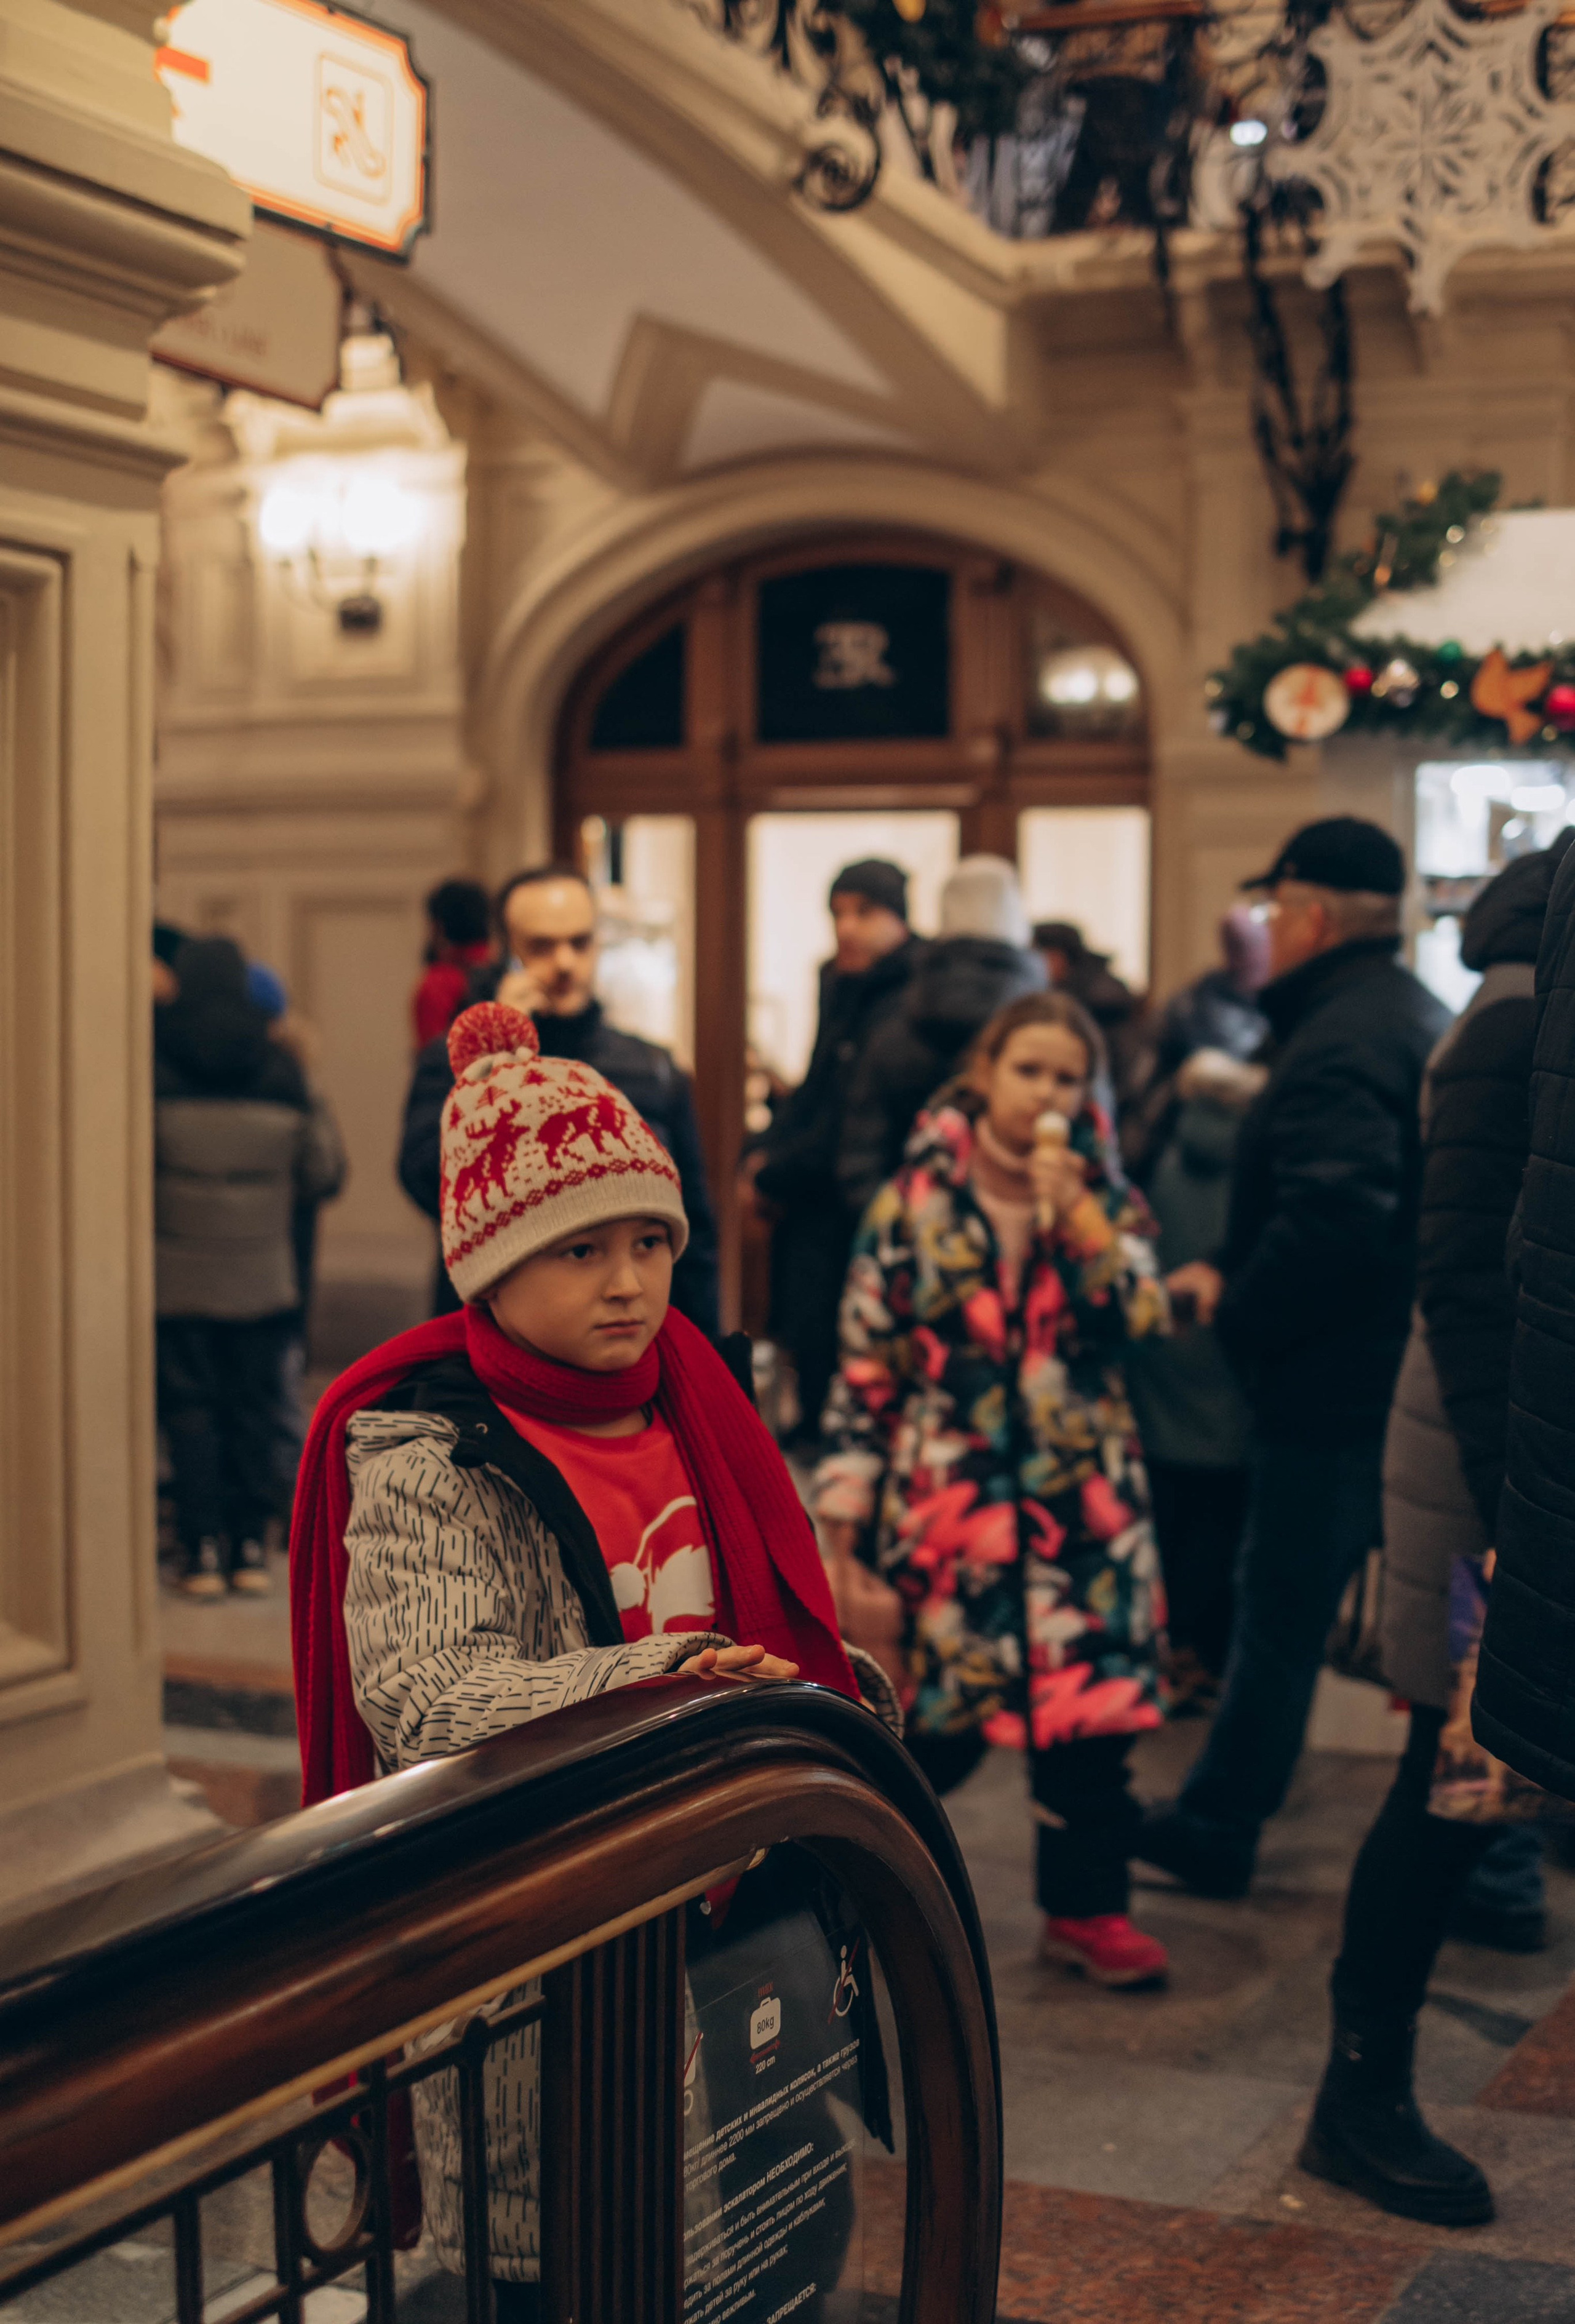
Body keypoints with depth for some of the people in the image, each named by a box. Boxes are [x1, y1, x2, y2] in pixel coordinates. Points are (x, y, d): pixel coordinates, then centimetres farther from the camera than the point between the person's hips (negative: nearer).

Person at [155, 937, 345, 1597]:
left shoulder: (155, 1067, -7)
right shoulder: (281, 1071, -1)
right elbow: (322, 1176, 3)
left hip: (178, 1278, -2)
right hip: (262, 1279, 2)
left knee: (190, 1409, 5)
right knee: (253, 1407, 9)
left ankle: (203, 1549, 2)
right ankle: (251, 1547, 10)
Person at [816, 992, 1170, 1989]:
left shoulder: (1106, 1200, 7)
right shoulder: (918, 1198, 0)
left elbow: (1145, 1318, -8)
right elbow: (867, 1363, 0)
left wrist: (1079, 1218, -17)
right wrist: (841, 1520, -3)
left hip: (1084, 1499, 2)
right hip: (948, 1495, -2)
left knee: (1092, 1704, 2)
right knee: (943, 1717, 3)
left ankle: (1087, 1905, 18)